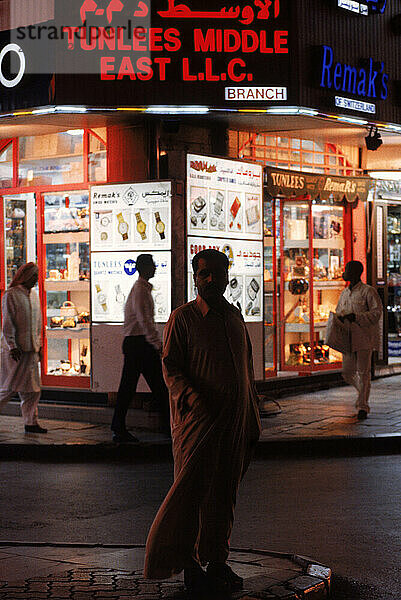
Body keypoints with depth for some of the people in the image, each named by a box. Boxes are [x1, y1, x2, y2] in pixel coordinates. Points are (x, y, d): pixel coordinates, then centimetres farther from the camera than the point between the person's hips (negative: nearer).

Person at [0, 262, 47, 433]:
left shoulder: (33, 295, 14)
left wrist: (39, 344, 17)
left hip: (31, 348, 7)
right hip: (15, 349, -7)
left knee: (32, 388, 5)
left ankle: (31, 422, 9)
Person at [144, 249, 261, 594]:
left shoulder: (235, 317, 14)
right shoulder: (182, 318, -3)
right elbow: (171, 367, -8)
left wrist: (253, 420, 17)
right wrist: (192, 395, -27)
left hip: (235, 421, 5)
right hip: (198, 418, -5)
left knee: (224, 491, 10)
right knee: (192, 487, -5)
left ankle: (217, 561, 21)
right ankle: (187, 563, 9)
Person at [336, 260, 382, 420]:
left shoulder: (368, 291, -6)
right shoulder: (345, 293, 16)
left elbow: (377, 312, -12)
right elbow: (338, 312, 25)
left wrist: (356, 317, -21)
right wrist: (339, 318, 0)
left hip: (364, 339, -6)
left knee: (363, 372, -4)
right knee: (347, 373, 5)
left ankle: (363, 406, 2)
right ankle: (363, 392, 31)